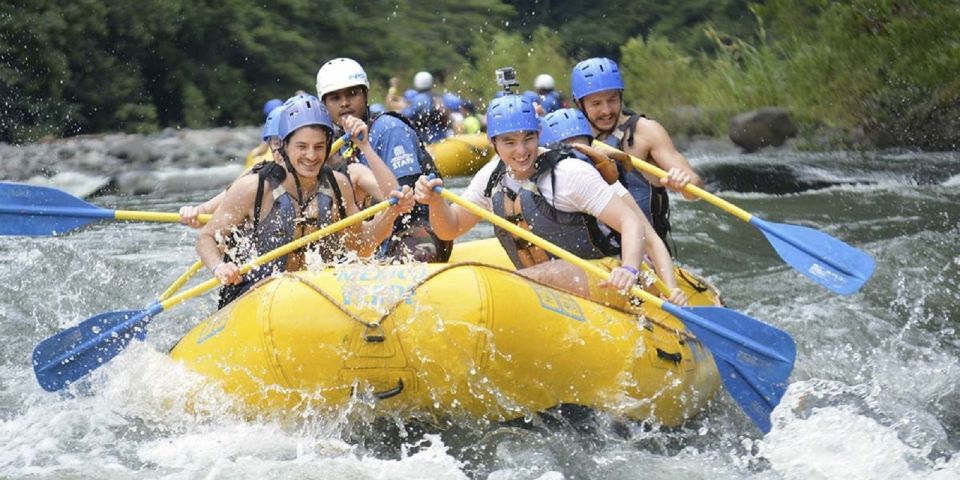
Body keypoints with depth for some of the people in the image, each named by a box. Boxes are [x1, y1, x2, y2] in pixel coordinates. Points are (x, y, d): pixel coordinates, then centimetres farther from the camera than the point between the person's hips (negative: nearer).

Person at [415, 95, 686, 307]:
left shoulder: (569, 173, -12)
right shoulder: (493, 177, 7)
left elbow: (632, 223, -16)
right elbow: (450, 230, 14)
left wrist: (629, 270, -35)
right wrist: (436, 201, -8)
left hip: (600, 281, -8)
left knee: (555, 274, -37)